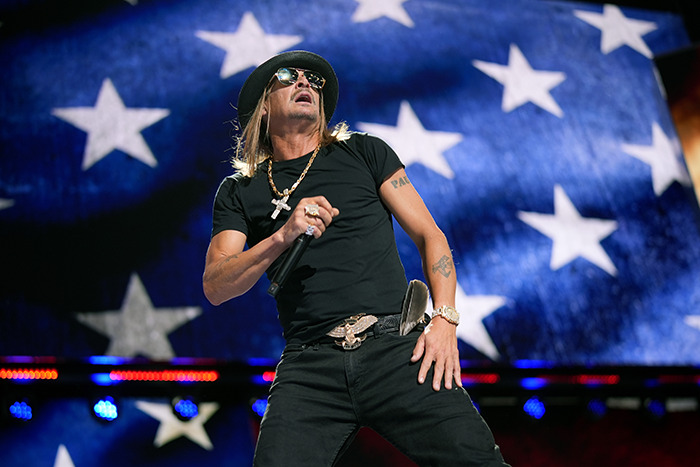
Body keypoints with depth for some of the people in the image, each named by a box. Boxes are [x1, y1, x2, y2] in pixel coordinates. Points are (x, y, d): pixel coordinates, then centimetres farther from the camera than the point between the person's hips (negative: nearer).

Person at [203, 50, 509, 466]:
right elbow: (215, 287, 5)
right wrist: (283, 236, -10)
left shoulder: (363, 152, 18)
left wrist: (445, 319, -3)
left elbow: (429, 234, 13)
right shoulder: (239, 191, 17)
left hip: (396, 342, 0)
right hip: (309, 364, 0)